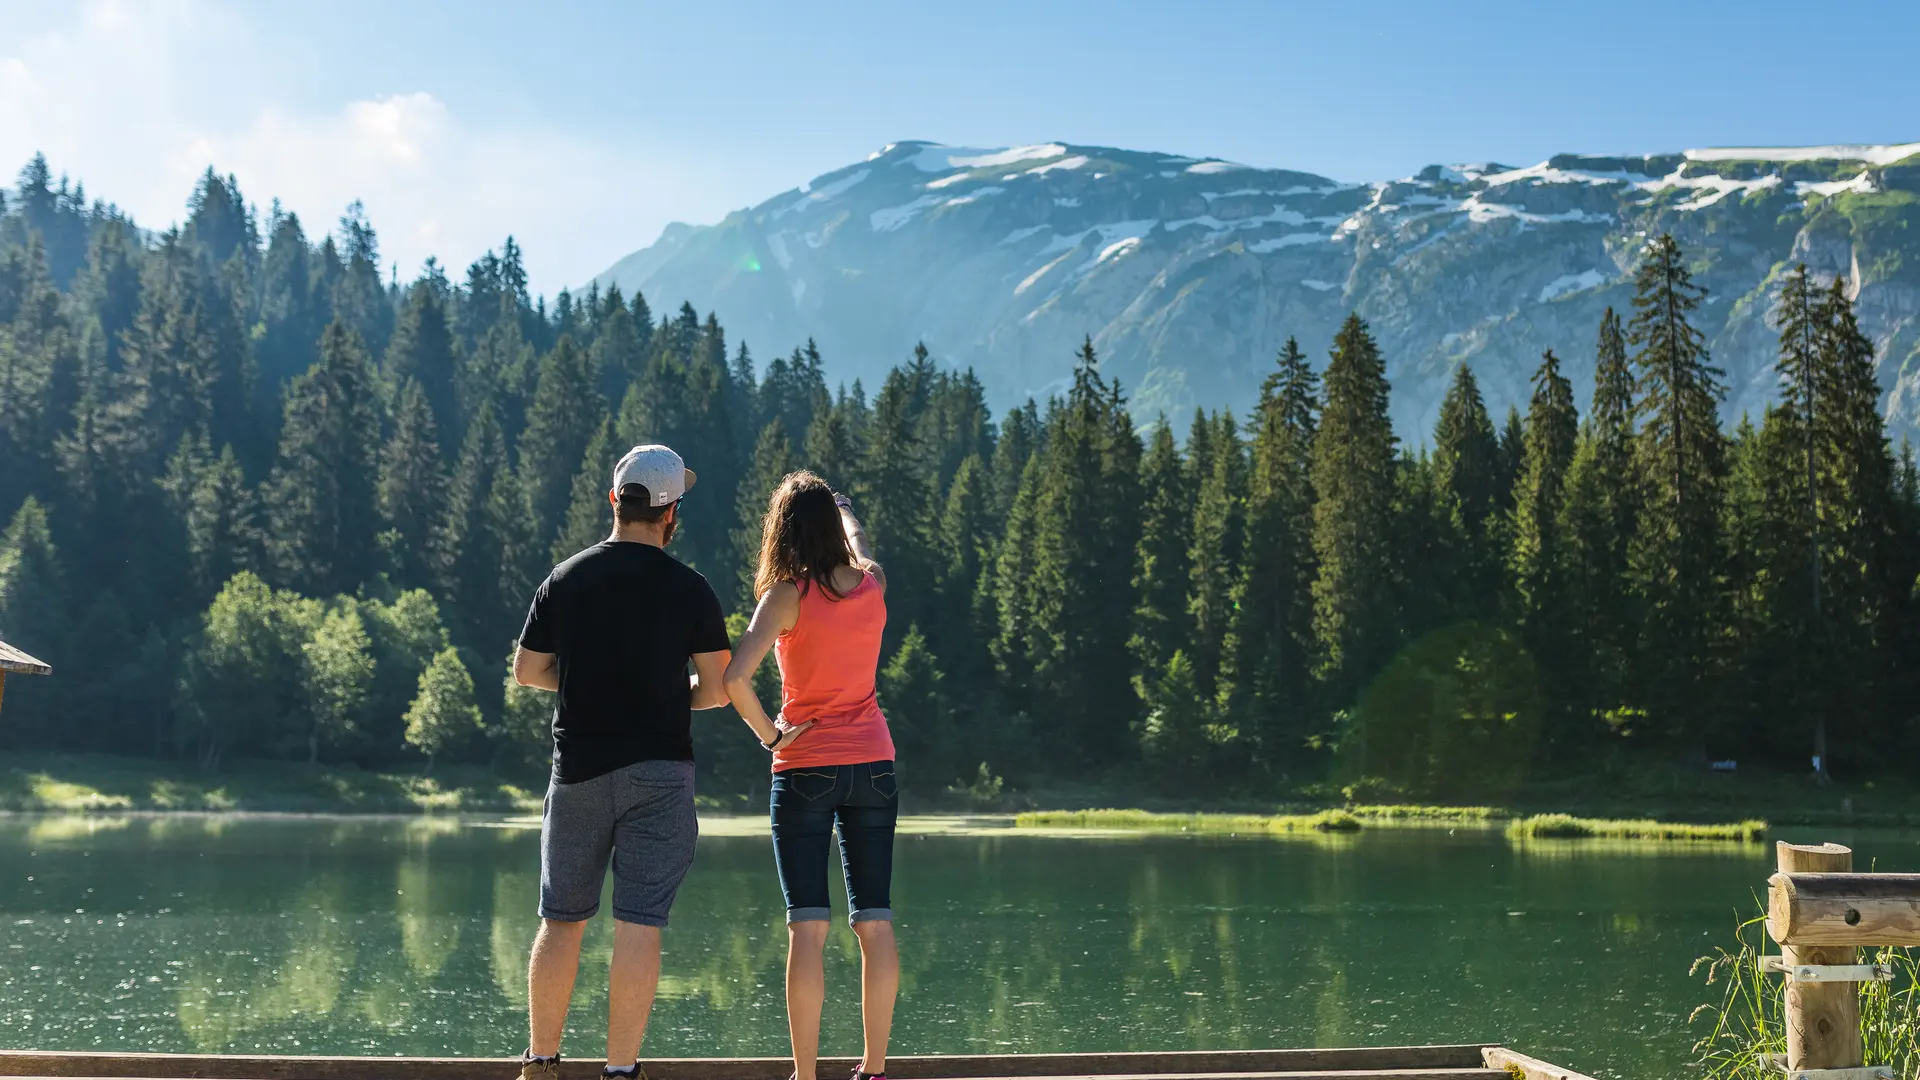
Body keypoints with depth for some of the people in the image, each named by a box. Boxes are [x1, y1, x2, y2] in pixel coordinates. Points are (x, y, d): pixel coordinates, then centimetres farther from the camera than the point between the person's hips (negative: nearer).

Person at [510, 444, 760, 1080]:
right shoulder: (689, 589, -4)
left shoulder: (565, 579, 3)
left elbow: (526, 671, 7)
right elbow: (717, 689, -5)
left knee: (561, 920, 12)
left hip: (578, 768, 3)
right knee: (639, 925, -1)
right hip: (659, 771, -2)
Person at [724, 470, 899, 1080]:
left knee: (807, 927, -3)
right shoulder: (873, 584, 2)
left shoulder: (789, 594, -10)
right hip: (873, 764, 4)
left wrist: (768, 734, -8)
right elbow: (859, 545, 28)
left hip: (805, 769, -4)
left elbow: (736, 677, -22)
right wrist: (845, 510, 47)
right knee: (875, 923, 6)